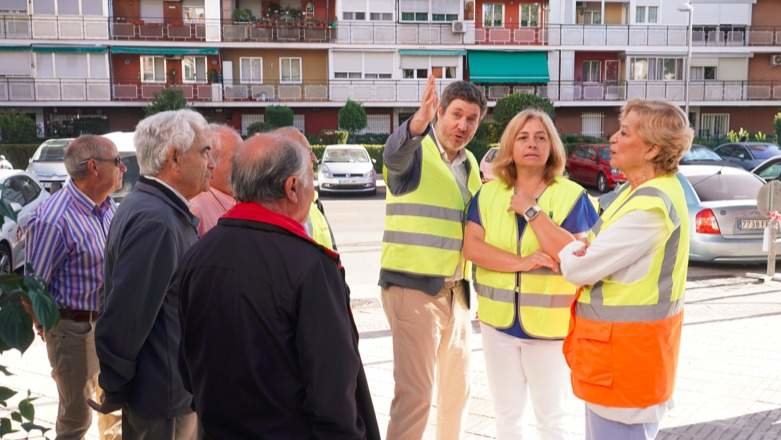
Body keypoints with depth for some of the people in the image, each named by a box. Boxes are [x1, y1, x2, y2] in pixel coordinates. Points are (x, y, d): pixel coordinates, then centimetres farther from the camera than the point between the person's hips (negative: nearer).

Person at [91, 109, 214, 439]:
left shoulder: (164, 211, 6)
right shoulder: (155, 220, -26)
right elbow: (123, 320, -26)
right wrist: (115, 392, -14)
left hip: (171, 383, 9)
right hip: (165, 396, -9)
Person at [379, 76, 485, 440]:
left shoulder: (470, 164, 13)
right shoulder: (415, 151, -10)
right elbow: (394, 153, -36)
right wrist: (419, 122, -55)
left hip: (456, 290, 8)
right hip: (413, 287, -8)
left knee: (457, 385, 19)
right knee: (415, 392, -8)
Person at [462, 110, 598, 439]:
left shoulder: (572, 195, -7)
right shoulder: (488, 193, 3)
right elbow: (471, 247, -7)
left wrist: (532, 213, -22)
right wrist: (521, 262, -20)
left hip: (550, 324, -3)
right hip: (498, 321, 3)